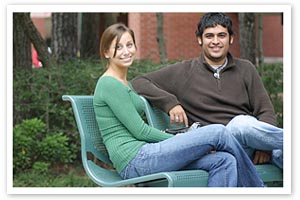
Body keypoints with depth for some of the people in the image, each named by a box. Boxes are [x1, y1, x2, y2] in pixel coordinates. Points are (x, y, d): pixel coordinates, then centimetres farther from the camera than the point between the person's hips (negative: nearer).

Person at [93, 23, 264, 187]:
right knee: (218, 132, -13)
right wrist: (178, 140, -3)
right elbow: (140, 131, -11)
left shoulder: (125, 84, 23)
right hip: (135, 162, -9)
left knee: (223, 161, -10)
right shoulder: (109, 84, -6)